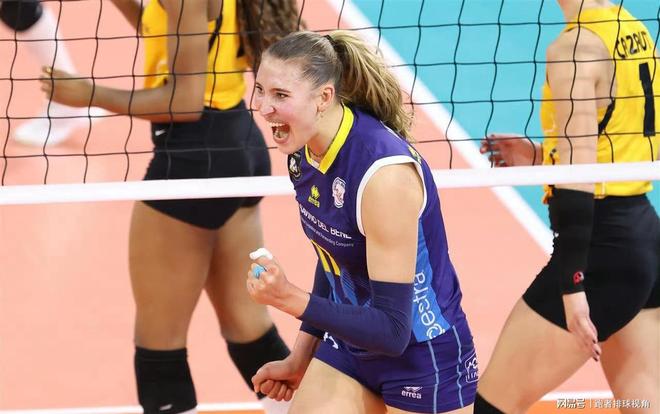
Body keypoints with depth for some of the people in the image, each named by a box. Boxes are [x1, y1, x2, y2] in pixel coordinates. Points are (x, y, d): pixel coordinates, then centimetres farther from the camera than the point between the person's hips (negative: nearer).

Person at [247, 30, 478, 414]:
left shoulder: (385, 173, -28)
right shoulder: (304, 149, -5)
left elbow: (392, 330, -28)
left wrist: (290, 299, -35)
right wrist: (300, 358, 16)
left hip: (425, 362, -7)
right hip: (348, 347, 7)